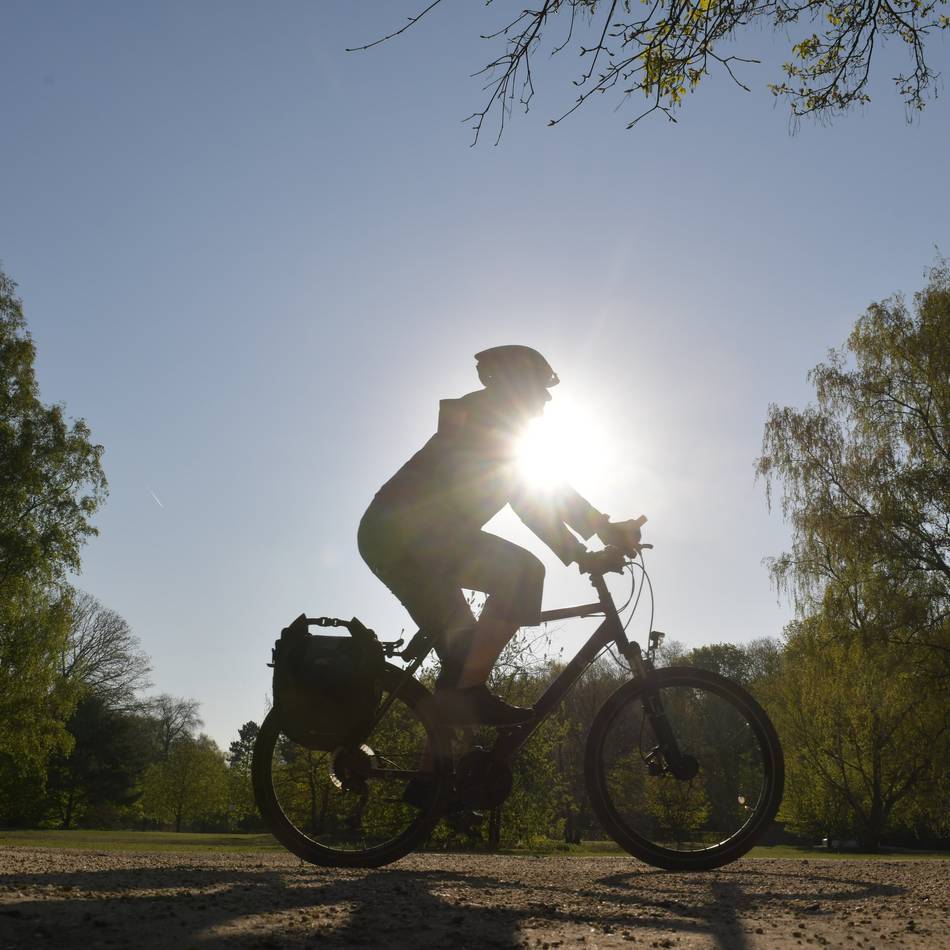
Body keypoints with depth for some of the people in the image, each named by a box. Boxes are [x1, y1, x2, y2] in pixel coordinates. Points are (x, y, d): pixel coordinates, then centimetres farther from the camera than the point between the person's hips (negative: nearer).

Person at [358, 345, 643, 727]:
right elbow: (535, 495, -13)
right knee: (521, 572, -20)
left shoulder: (497, 431, 26)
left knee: (465, 645, 12)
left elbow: (528, 499, 26)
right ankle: (464, 692, -21)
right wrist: (605, 527, -15)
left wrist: (575, 551, 20)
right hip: (407, 532, -10)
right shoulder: (486, 413, -2)